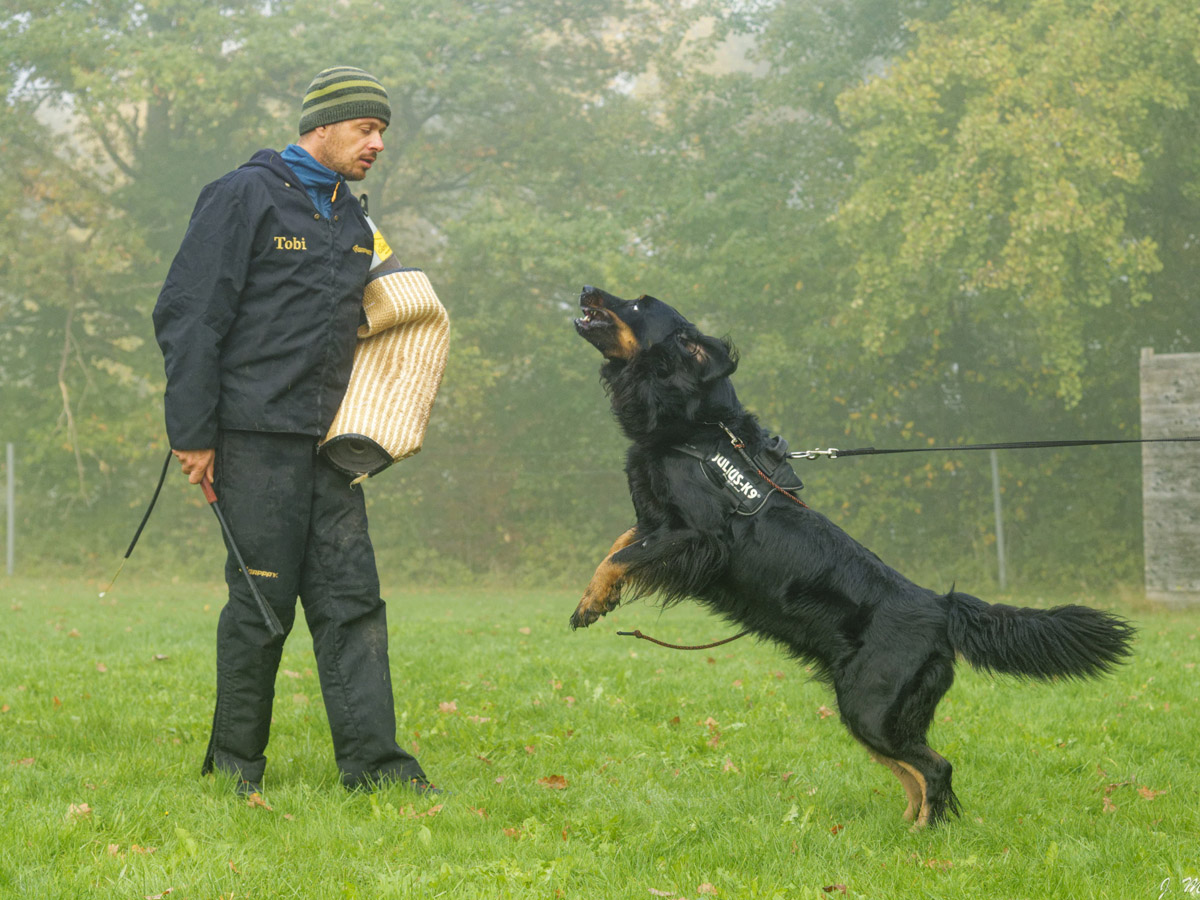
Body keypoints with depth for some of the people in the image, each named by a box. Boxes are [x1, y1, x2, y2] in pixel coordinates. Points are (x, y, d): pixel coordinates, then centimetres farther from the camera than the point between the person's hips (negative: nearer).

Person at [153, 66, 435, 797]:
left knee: (351, 597, 1)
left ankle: (373, 759, 0)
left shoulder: (353, 221, 18)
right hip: (257, 438, -7)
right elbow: (188, 317, -9)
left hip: (329, 438, 7)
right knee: (263, 602, -3)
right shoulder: (244, 198, -5)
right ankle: (236, 765, 10)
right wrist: (193, 433, -12)